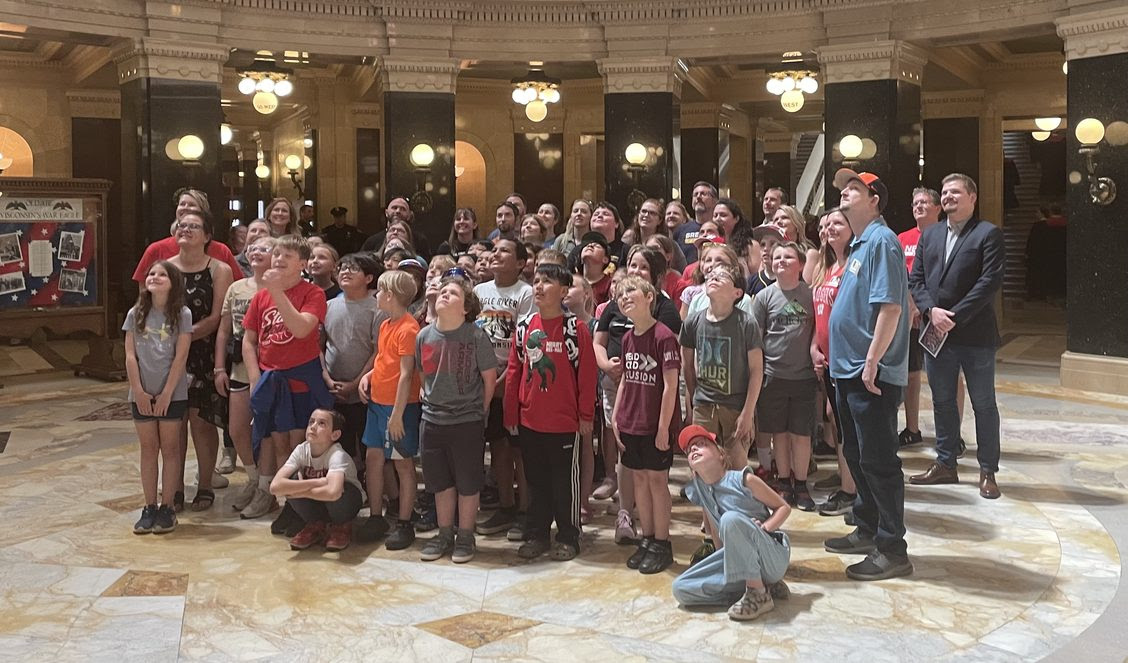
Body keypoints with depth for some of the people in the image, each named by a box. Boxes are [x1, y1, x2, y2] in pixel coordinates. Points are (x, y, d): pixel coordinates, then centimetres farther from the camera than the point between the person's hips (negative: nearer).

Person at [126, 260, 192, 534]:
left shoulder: (182, 315, -4)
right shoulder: (136, 314, 4)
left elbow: (181, 357, -7)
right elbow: (130, 356, 2)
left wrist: (166, 393, -11)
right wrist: (139, 391, -6)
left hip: (172, 393, -2)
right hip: (142, 394, 3)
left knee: (170, 449, 4)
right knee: (148, 449, 8)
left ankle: (166, 507, 11)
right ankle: (149, 508, 14)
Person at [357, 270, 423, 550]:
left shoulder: (408, 329, -17)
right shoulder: (385, 325, 10)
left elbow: (406, 374, -19)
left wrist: (397, 414, -20)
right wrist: (367, 376, 4)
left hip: (399, 406, -9)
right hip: (377, 401, 9)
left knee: (403, 463, 2)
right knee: (373, 458, 13)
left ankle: (404, 525, 11)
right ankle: (375, 518, 25)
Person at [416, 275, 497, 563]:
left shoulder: (476, 336, -12)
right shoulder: (424, 336, 0)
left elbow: (490, 378, -4)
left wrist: (479, 412, 1)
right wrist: (430, 401, 9)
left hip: (467, 422, -4)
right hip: (432, 421, 4)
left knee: (467, 483, 7)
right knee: (440, 482, 15)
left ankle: (465, 536, 23)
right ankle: (444, 534, 30)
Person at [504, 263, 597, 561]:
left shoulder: (574, 328, -9)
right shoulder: (524, 326, 4)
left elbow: (587, 373, -8)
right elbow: (513, 371, 7)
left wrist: (586, 415, -7)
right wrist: (511, 414, 6)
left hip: (565, 422, -4)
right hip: (529, 421, 4)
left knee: (566, 481, 7)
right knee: (536, 480, 15)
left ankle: (568, 538, 20)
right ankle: (536, 534, 27)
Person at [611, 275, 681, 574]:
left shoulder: (663, 336, -15)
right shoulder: (628, 338, 7)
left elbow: (671, 385, -16)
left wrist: (663, 426, -16)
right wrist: (615, 417, 10)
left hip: (656, 425, -7)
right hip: (630, 423, 7)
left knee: (656, 479, 2)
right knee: (639, 477, 13)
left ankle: (662, 544, 14)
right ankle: (647, 539, 25)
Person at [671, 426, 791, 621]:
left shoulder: (743, 480, -13)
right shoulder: (696, 490, 3)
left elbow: (784, 507, -3)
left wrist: (763, 529, -19)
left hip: (774, 558, -6)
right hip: (737, 558, 6)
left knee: (731, 519, -34)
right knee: (681, 589, -10)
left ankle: (759, 594, -19)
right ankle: (762, 584, -5)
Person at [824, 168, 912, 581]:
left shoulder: (881, 241, -13)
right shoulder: (859, 244, 17)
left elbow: (890, 307, -22)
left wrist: (872, 361, -24)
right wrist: (835, 356, 18)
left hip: (872, 375, -10)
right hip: (850, 371, 10)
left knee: (877, 461, -4)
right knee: (856, 455, 18)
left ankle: (892, 550, 6)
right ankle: (867, 531, 31)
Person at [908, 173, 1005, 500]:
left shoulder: (988, 234, -5)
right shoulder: (929, 234, 12)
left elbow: (990, 282, -14)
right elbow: (916, 279, 7)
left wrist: (955, 316, -18)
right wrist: (931, 310, -10)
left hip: (975, 335, -5)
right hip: (935, 333, 5)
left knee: (984, 405, 5)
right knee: (942, 402, 13)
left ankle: (988, 471, 15)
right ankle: (945, 464, 24)